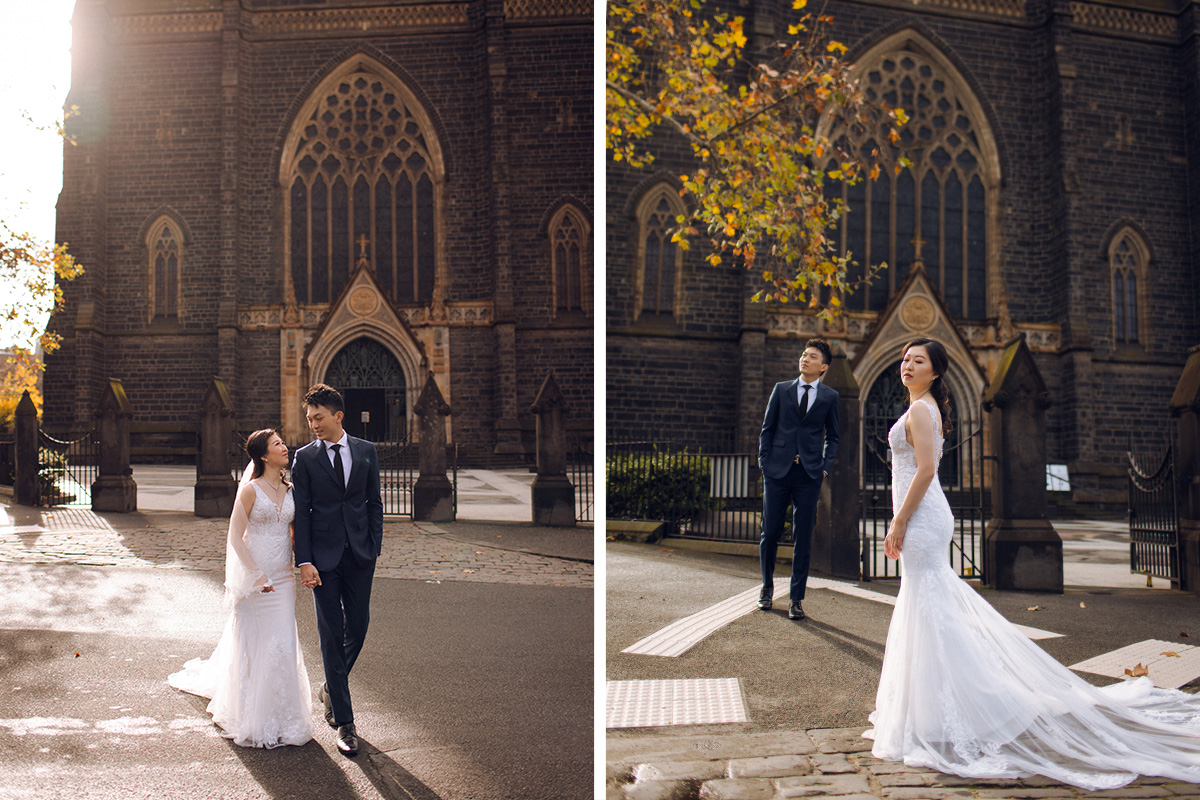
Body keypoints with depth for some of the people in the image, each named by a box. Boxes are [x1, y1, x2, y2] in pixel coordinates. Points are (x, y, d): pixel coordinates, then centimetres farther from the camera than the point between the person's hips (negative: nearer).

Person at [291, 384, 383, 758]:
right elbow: (301, 513, -3)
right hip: (324, 558, -2)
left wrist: (375, 546, 1)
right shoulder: (305, 457, -1)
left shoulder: (366, 451, 6)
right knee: (332, 635, -1)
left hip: (360, 555, 2)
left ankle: (332, 688, 35)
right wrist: (304, 561, -10)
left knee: (358, 628, 7)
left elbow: (374, 502, 9)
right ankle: (345, 722, 5)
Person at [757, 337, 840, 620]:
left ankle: (796, 598, 9)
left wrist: (826, 466, 2)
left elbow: (832, 436, 13)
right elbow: (767, 428, 10)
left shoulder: (829, 397, 7)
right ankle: (767, 586, 26)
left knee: (803, 537, 1)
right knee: (770, 532, 4)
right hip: (778, 470, 1)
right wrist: (764, 461, 1)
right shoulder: (781, 389, 8)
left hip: (809, 474, -1)